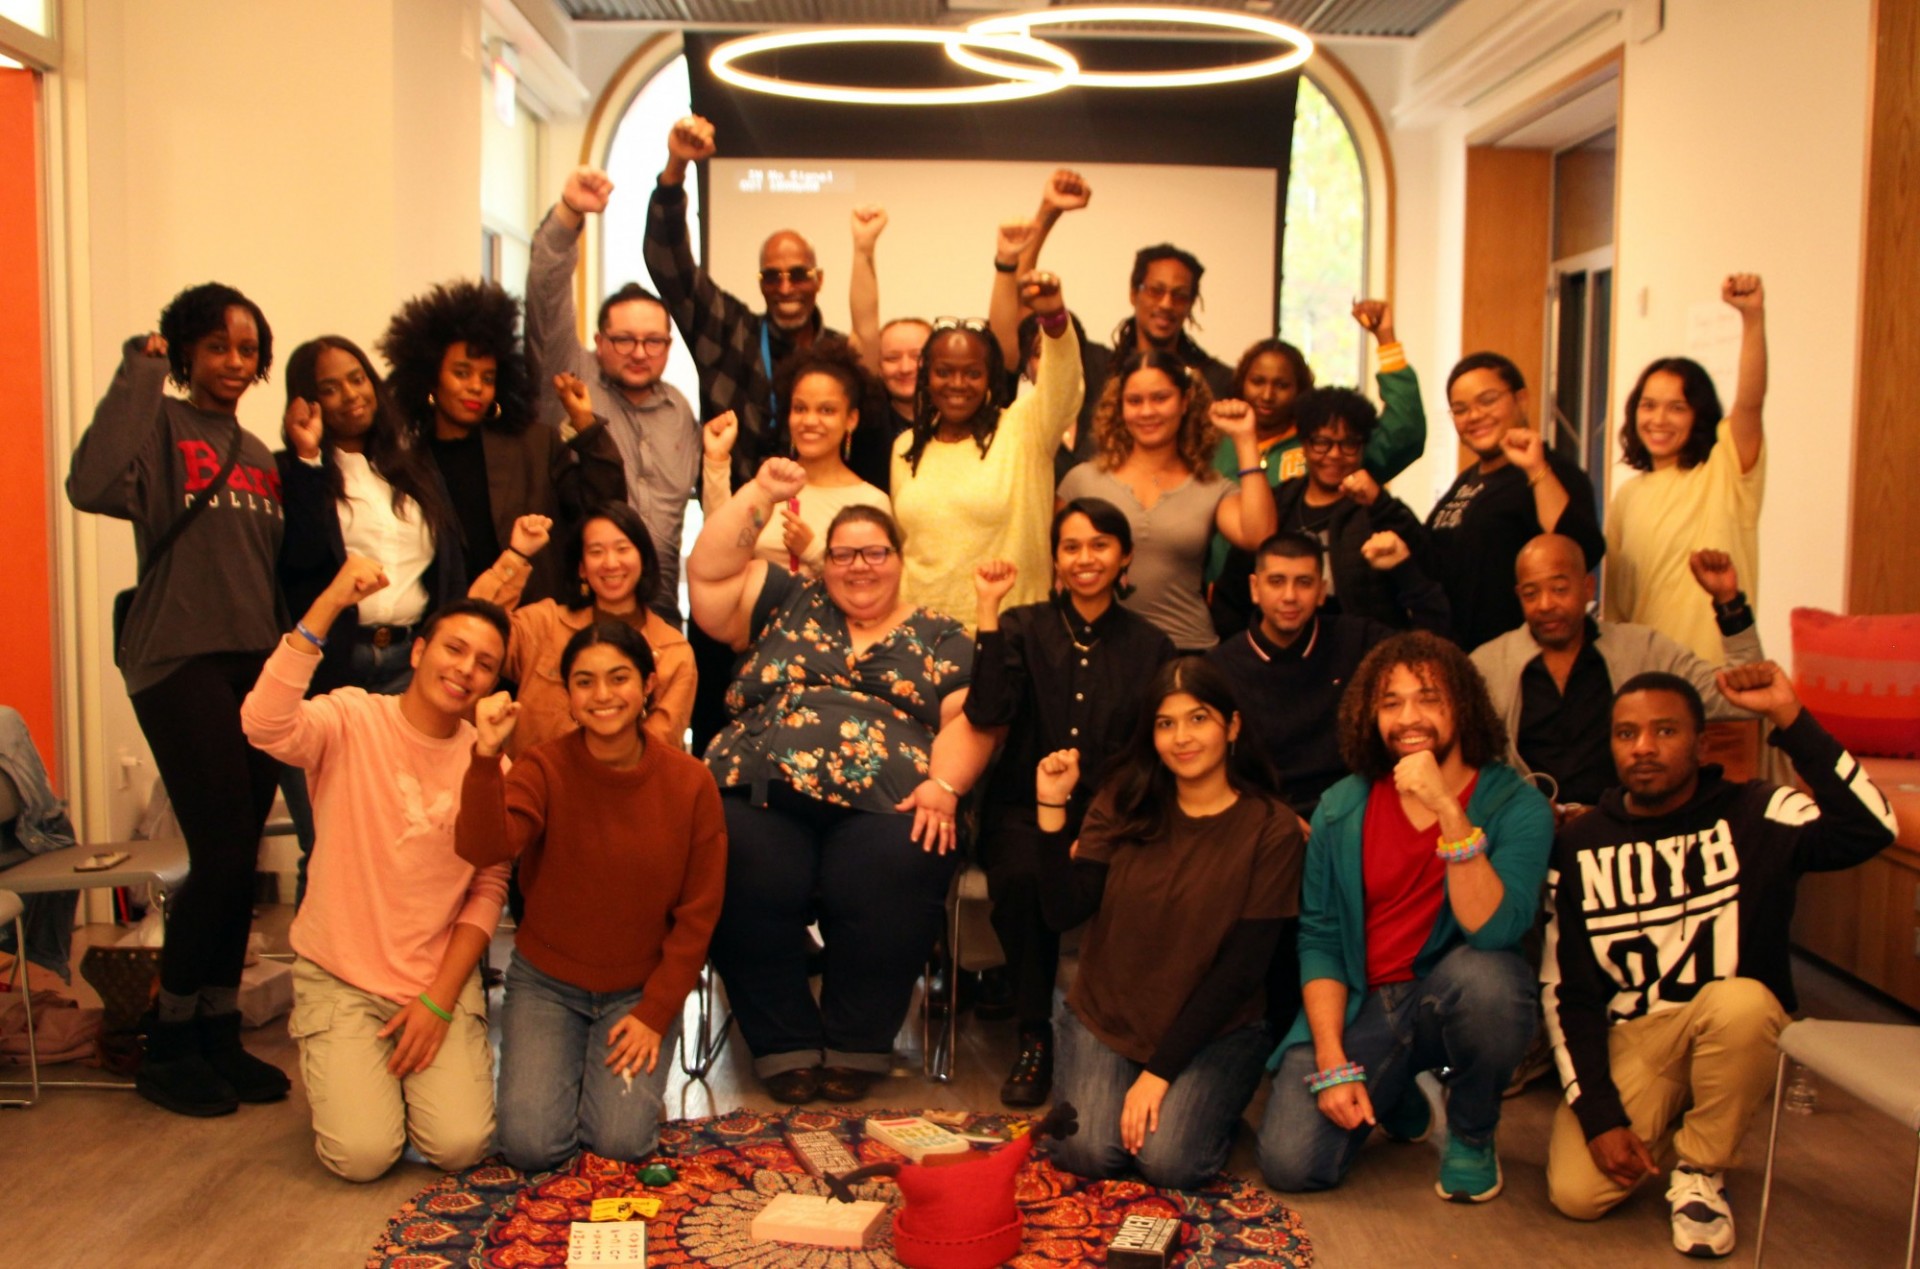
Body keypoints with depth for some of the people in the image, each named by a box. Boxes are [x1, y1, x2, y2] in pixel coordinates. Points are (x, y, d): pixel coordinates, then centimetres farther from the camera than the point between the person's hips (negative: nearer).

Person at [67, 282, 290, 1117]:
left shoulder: (258, 454, 18)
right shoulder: (162, 426, -1)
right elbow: (92, 485, -23)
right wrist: (140, 375, -16)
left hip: (258, 664, 6)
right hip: (181, 663, -6)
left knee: (240, 858, 7)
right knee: (221, 852, -9)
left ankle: (219, 1033, 18)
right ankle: (168, 1042, 8)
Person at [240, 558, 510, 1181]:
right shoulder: (350, 720, -10)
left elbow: (488, 891, -1)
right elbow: (265, 725, -32)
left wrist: (439, 1000, -9)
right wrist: (328, 605, -36)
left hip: (442, 980, 2)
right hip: (340, 976, -2)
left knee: (459, 1146, -14)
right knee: (362, 1154, -15)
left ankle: (426, 1062, 18)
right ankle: (348, 1073, 18)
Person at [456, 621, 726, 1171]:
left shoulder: (690, 783, -9)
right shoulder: (544, 768, -11)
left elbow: (697, 914, -4)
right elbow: (481, 849, -29)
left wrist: (655, 1012, -8)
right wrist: (486, 756, -42)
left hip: (642, 989, 0)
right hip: (546, 983, 0)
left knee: (622, 1142, -16)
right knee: (531, 1146, -14)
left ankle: (633, 1077, 16)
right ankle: (557, 1065, 17)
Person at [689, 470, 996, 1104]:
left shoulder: (940, 638, 20)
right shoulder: (787, 605, 26)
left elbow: (969, 719, 8)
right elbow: (707, 572, 16)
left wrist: (943, 785, -10)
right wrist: (759, 494, 8)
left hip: (882, 805, -1)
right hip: (762, 793, 1)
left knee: (892, 878, -34)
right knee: (746, 875, -32)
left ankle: (856, 1048, -13)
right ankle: (784, 1047, -13)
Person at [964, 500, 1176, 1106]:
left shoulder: (1150, 646, 10)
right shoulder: (1023, 627, 8)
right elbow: (986, 713, -10)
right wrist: (988, 610, -11)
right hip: (1026, 807, 0)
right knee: (1022, 876, -33)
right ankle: (1034, 1037, -15)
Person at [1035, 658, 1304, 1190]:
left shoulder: (1271, 829, -8)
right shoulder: (1122, 802, 0)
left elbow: (1240, 969, -10)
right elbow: (1064, 911, -9)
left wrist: (1161, 1071, -13)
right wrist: (1052, 807, -20)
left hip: (1214, 1029, -1)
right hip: (1103, 1016, 2)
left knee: (1168, 1163, -22)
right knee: (1087, 1153, -19)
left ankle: (1208, 1099, 10)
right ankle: (1106, 1087, 13)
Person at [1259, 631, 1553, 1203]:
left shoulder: (1516, 805, -10)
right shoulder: (1342, 808, 0)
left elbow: (1493, 929, -25)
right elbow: (1318, 937, 2)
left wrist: (1448, 810, -33)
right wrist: (1333, 1063, -8)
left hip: (1455, 1000, -2)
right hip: (1362, 1006, 2)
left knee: (1480, 973, -37)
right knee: (1290, 1162, -18)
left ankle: (1472, 1134, -4)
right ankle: (1397, 1096, 18)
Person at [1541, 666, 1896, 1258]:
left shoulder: (1752, 816, -6)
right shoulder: (1581, 846, -1)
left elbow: (1872, 828, -27)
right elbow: (1565, 993, -1)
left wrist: (1790, 718, -28)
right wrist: (1599, 1115, -10)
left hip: (1735, 1032, -1)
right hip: (1628, 1038, 1)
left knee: (1738, 999, -36)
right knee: (1577, 1193, -19)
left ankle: (1700, 1171, -9)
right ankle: (1666, 1123, 16)